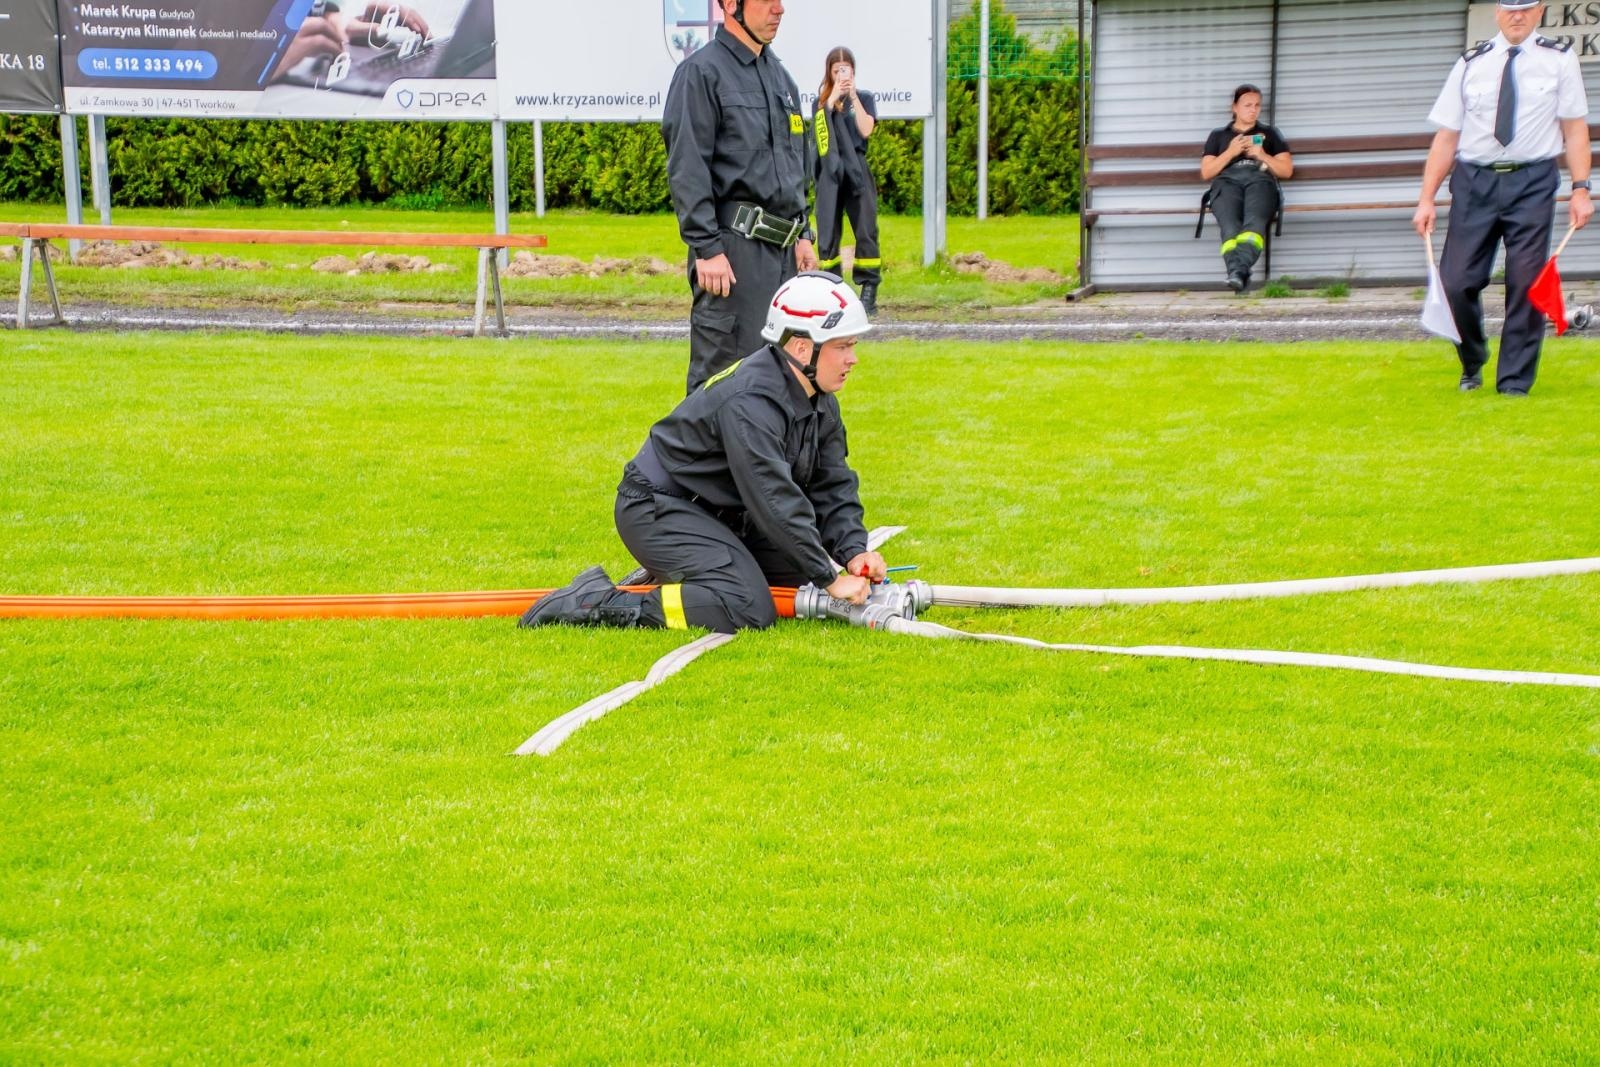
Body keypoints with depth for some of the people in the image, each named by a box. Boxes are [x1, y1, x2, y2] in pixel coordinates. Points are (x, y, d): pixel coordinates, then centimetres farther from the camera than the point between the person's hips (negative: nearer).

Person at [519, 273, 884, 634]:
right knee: (750, 611, -24)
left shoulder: (821, 402, 3)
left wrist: (854, 551, -13)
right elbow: (774, 499, -32)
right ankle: (596, 602, -17)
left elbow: (832, 486, 5)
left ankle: (670, 574, 16)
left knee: (810, 576, 9)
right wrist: (830, 579, -29)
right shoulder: (750, 401, -28)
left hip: (723, 513, 10)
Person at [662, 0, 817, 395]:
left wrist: (802, 234, 17)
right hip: (734, 249, -8)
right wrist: (707, 249, -17)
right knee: (721, 373, -7)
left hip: (783, 247, 8)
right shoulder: (702, 72, -6)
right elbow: (687, 171, -12)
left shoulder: (781, 77, 19)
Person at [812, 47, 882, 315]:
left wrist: (853, 96, -6)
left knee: (865, 230, -4)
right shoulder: (822, 100, 12)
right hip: (830, 171, 1)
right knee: (828, 232, -1)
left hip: (857, 169, -1)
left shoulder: (864, 98, 11)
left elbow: (866, 129, -6)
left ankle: (869, 292, -3)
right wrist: (833, 98, -9)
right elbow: (818, 130, -6)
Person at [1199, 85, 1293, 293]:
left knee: (1254, 221, -38)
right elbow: (1206, 173, 19)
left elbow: (1286, 171, 22)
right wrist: (1231, 152, 6)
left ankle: (1238, 271, -61)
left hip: (1260, 180, 0)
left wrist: (1262, 155, 6)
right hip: (1227, 181, 0)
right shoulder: (1218, 135, 31)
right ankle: (1239, 273, -58)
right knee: (1230, 226, -37)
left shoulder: (1269, 134, 31)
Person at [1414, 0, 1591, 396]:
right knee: (1456, 282, -3)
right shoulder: (1470, 64, 7)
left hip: (1532, 183, -1)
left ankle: (1514, 383, 11)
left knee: (1526, 284, -2)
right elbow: (1446, 137, 6)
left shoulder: (1559, 60, 5)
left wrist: (1580, 189, -6)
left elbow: (1575, 128, 3)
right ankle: (1472, 365, 24)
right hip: (1474, 181, 1)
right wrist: (1427, 199, 1)